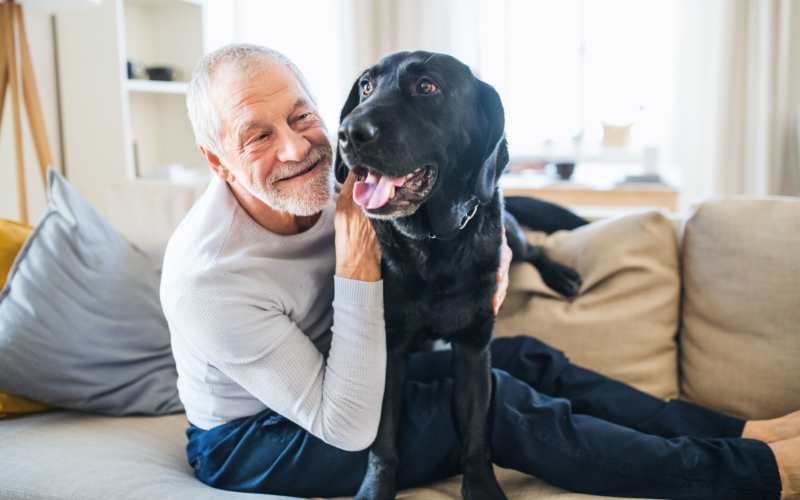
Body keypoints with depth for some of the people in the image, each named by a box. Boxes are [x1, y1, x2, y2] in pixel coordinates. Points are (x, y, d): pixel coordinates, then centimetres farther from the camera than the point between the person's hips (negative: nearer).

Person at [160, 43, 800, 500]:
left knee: (523, 358, -4)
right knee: (491, 399, -21)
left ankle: (741, 432, 5)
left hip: (324, 381, 7)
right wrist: (358, 268, -35)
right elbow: (349, 430, -31)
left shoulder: (331, 177, -14)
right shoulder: (208, 275, -32)